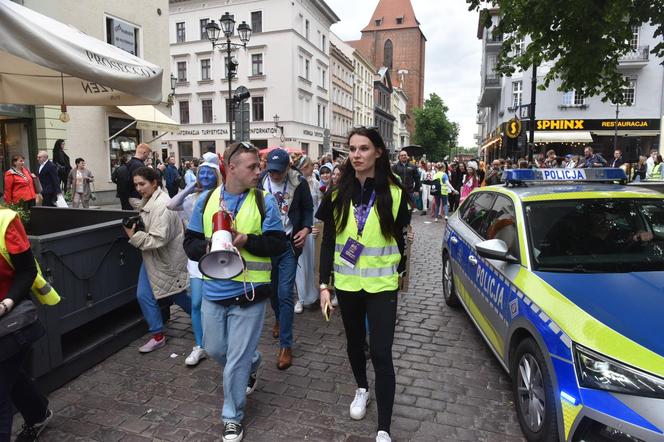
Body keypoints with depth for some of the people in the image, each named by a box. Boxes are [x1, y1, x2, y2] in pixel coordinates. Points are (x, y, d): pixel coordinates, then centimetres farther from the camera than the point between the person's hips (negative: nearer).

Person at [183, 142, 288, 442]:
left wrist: (246, 241, -22)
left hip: (249, 293, -3)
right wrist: (208, 247, -17)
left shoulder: (264, 201, -6)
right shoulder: (206, 200, 2)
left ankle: (233, 418, 27)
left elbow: (279, 244, -8)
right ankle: (251, 365, 51)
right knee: (214, 349, 20)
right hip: (214, 291, 4)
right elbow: (190, 242, 4)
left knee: (237, 359, 4)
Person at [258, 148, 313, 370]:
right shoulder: (260, 181, -6)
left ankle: (286, 345, 4)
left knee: (285, 293, -6)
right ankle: (279, 318, 48)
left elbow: (308, 208, 4)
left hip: (289, 243, -2)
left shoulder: (299, 183, -9)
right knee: (271, 288, 18)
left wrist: (306, 228, -12)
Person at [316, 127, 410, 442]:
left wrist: (400, 271, 11)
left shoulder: (394, 193, -8)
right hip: (346, 282, 3)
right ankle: (362, 389, 48)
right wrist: (324, 284, -5)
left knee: (380, 352, -4)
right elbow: (328, 242, -2)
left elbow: (399, 239, 3)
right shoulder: (338, 193, -4)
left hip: (381, 284, -2)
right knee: (354, 342, 20)